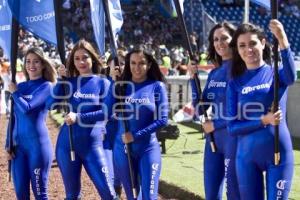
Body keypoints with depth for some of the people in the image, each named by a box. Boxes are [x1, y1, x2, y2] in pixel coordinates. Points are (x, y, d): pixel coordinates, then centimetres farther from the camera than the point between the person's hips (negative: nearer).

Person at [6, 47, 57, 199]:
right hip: (18, 145, 6)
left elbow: (27, 108, -18)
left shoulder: (46, 86, -5)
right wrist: (8, 143, 11)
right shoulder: (20, 87, 13)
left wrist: (14, 93, -2)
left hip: (38, 144, -6)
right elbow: (14, 117, 17)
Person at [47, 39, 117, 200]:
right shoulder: (69, 83, 6)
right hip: (67, 143, 2)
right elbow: (51, 104, -7)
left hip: (92, 144, -2)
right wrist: (60, 80, -10)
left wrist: (79, 117, -18)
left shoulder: (102, 83, 0)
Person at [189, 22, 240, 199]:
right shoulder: (213, 74, 11)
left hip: (234, 138, -7)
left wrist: (215, 124, -10)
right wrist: (193, 78, 0)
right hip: (213, 138, 7)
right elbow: (199, 110, 9)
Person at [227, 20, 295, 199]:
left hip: (279, 152, -2)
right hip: (247, 155, 2)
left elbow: (291, 77, -28)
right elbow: (232, 127, -3)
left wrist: (283, 40, -44)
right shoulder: (235, 83, 4)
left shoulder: (277, 72, -1)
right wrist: (263, 120, -19)